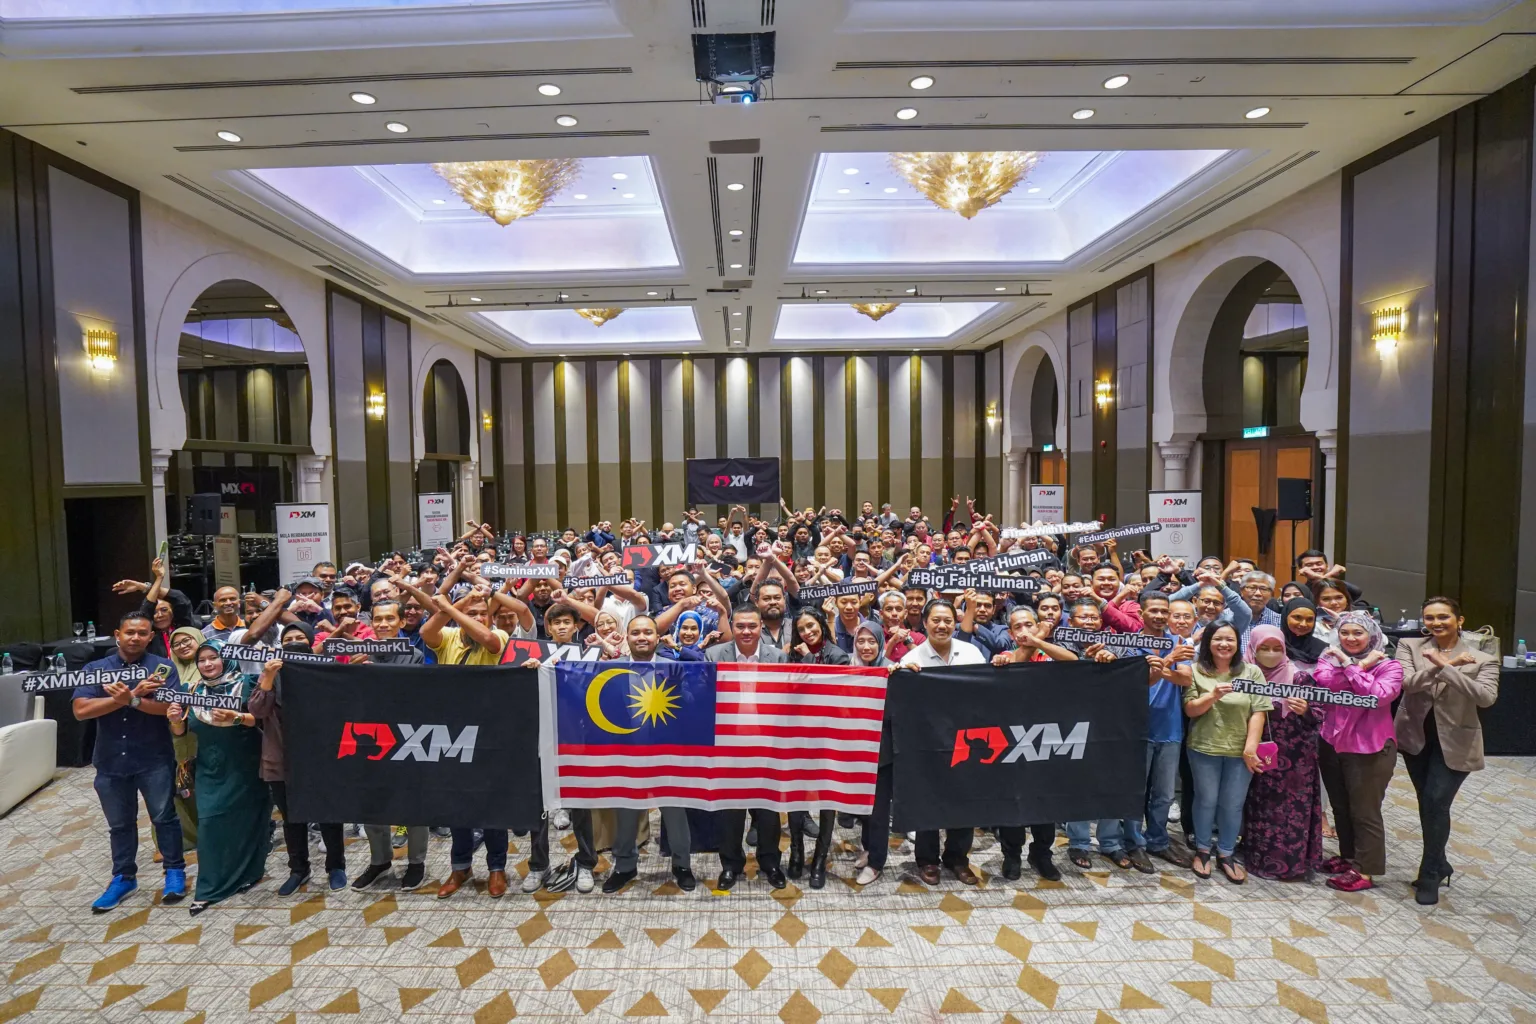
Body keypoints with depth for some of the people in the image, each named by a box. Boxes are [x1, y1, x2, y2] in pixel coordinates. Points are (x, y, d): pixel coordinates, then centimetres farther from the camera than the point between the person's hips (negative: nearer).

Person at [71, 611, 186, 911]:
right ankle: (124, 877, 32)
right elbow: (80, 710, -11)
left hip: (154, 759, -3)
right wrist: (124, 698, -22)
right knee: (120, 824, 17)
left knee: (164, 817, 5)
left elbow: (171, 706, -16)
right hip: (111, 762, 3)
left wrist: (131, 699, -23)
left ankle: (175, 871, 19)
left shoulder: (162, 667, -5)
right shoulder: (95, 669, 2)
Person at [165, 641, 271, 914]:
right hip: (210, 769, 3)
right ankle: (209, 889, 7)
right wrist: (175, 719, -12)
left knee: (244, 819, 5)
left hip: (243, 767, -3)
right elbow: (181, 731, 9)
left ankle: (247, 873, 24)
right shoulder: (194, 690, 6)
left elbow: (260, 719, -13)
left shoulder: (244, 683, -7)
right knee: (210, 822, -2)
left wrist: (236, 717, -30)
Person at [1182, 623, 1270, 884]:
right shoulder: (1196, 671, -1)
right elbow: (1190, 710, -4)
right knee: (1206, 800, 9)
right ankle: (1202, 850, 25)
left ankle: (1226, 854, 25)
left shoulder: (1252, 672, 1)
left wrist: (1251, 746, -11)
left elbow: (1258, 712, -4)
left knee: (1233, 804, 9)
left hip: (1240, 750, 1)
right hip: (1204, 748, -1)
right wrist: (1213, 695, -21)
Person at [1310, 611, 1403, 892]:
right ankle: (1349, 857, 34)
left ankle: (1365, 871, 16)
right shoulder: (1331, 658, 5)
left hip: (1369, 749, -5)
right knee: (1340, 807, 17)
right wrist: (1360, 665, -14)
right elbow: (1322, 683, -15)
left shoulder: (1389, 666, -5)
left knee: (1364, 811, 4)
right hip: (1332, 744, 5)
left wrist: (1352, 668, -17)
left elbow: (1378, 695, -23)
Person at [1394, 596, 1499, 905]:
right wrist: (1445, 666, -25)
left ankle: (1430, 875, 10)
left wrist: (1445, 667, -29)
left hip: (1454, 742, -2)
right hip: (1415, 737, 2)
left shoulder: (1482, 659, -6)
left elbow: (1486, 697, -22)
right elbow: (1407, 682, -17)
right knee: (1427, 804, 13)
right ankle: (1438, 866, 33)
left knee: (1436, 804, -7)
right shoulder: (1410, 646, -2)